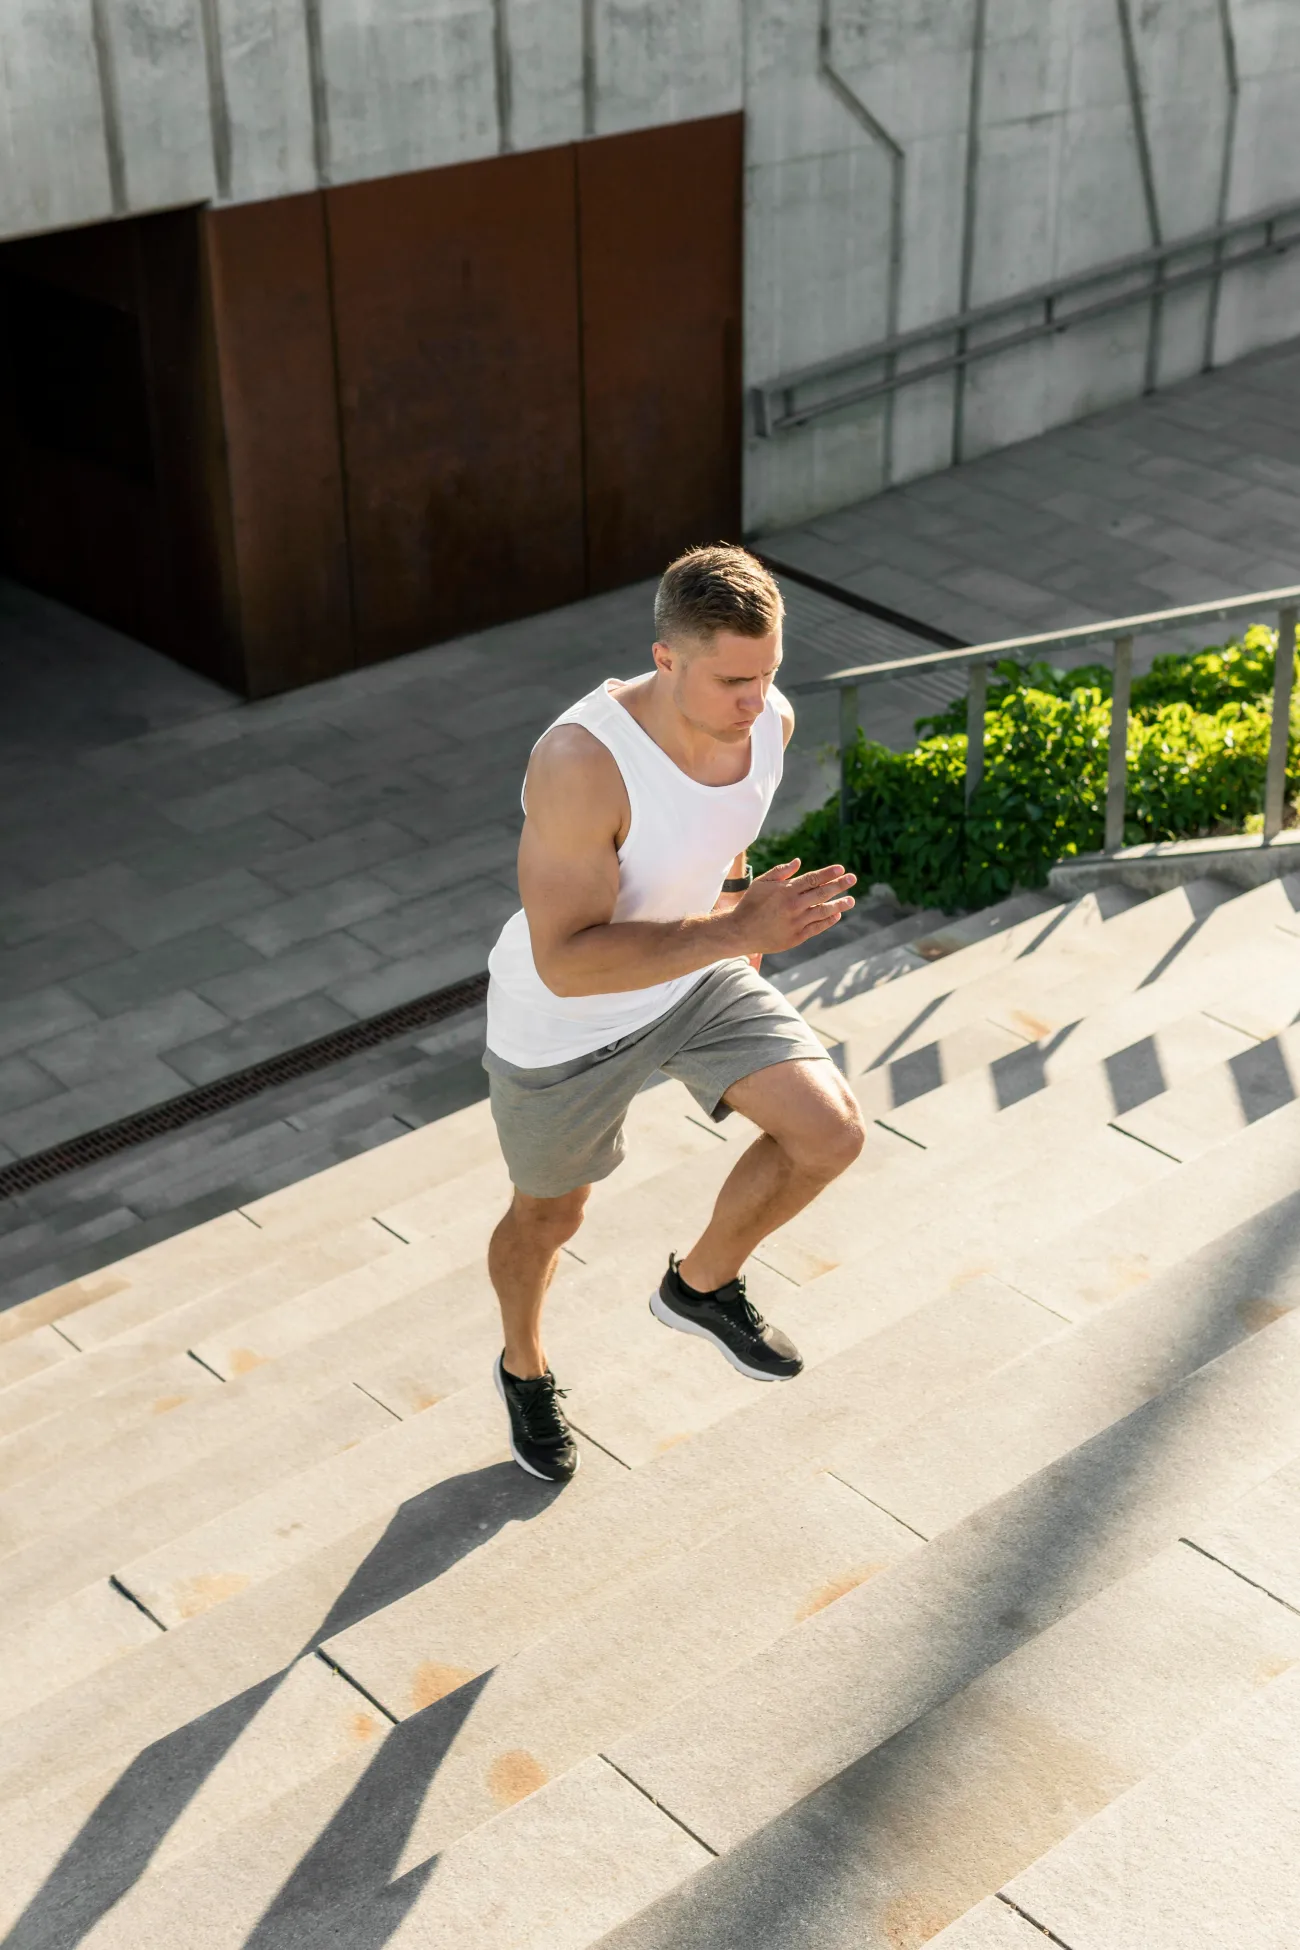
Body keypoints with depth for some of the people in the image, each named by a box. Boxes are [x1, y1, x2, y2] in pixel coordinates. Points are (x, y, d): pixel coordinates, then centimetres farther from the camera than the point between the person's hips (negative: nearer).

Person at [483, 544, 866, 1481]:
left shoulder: (771, 721, -17)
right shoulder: (581, 762, -38)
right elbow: (565, 962, -39)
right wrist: (733, 929, -46)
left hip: (697, 980, 5)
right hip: (564, 1024, -5)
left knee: (831, 1131, -12)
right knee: (550, 1216, 18)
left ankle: (702, 1285, 18)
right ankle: (525, 1365, 52)